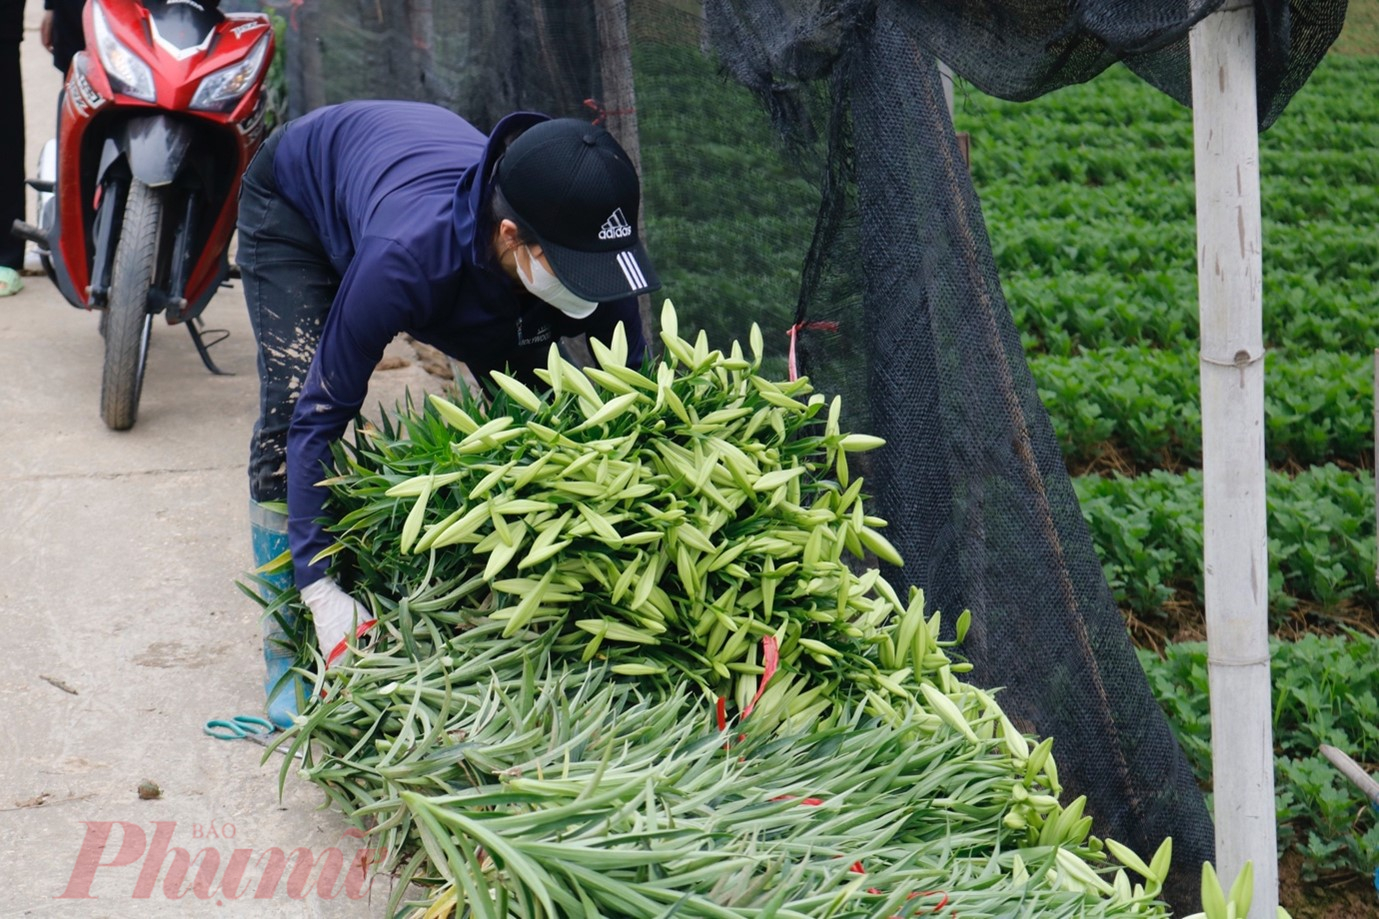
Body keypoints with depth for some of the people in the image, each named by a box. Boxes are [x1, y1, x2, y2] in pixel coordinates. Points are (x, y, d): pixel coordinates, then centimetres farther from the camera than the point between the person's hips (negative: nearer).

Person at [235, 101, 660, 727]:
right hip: (296, 193, -4)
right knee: (293, 405, -21)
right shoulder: (406, 257, -48)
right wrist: (320, 589, -45)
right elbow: (321, 414, -40)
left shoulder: (588, 253, -35)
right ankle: (290, 651, -10)